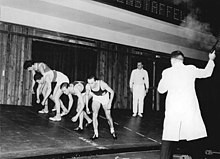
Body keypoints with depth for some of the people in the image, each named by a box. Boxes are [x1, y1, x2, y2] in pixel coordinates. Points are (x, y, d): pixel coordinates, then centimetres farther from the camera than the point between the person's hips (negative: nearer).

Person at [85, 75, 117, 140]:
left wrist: (110, 103, -27)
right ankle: (96, 134, -4)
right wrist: (86, 107, -5)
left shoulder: (102, 84, -37)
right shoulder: (87, 86, -26)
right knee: (94, 115, -14)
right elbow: (87, 95, -4)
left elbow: (112, 92, -24)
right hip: (96, 99, 2)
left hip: (105, 98, -2)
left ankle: (112, 131, 26)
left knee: (108, 116, 1)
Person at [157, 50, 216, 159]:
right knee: (194, 141, 7)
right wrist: (211, 60, 39)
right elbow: (207, 72, 21)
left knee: (168, 141, 3)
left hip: (172, 111, -1)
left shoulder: (167, 72, 1)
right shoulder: (191, 69, 2)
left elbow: (161, 90, 13)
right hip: (190, 109, 1)